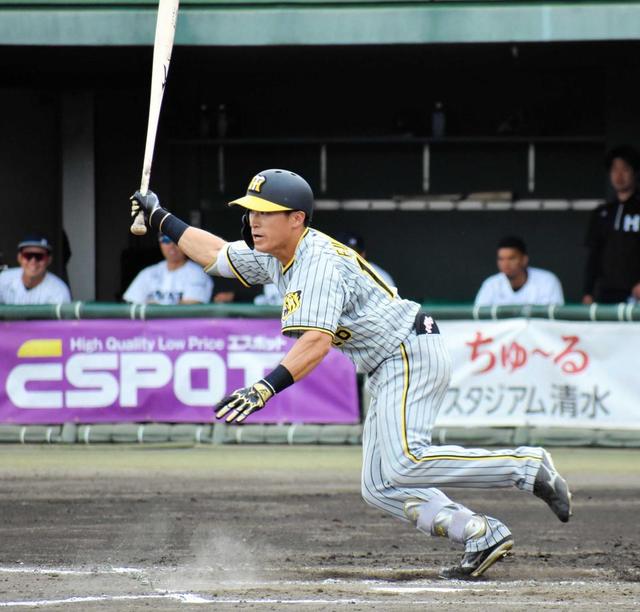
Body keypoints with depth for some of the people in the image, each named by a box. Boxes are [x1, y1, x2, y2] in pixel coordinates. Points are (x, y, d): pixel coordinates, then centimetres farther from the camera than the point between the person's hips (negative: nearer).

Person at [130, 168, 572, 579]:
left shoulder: (320, 261, -20)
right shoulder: (275, 259, 10)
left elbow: (317, 341, -33)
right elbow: (215, 253, 27)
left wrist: (267, 388, -42)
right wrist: (160, 218, 25)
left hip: (413, 355, -10)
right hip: (389, 373, 10)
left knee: (403, 465, -27)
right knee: (379, 488, 4)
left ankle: (528, 466, -20)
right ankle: (482, 537, -2)